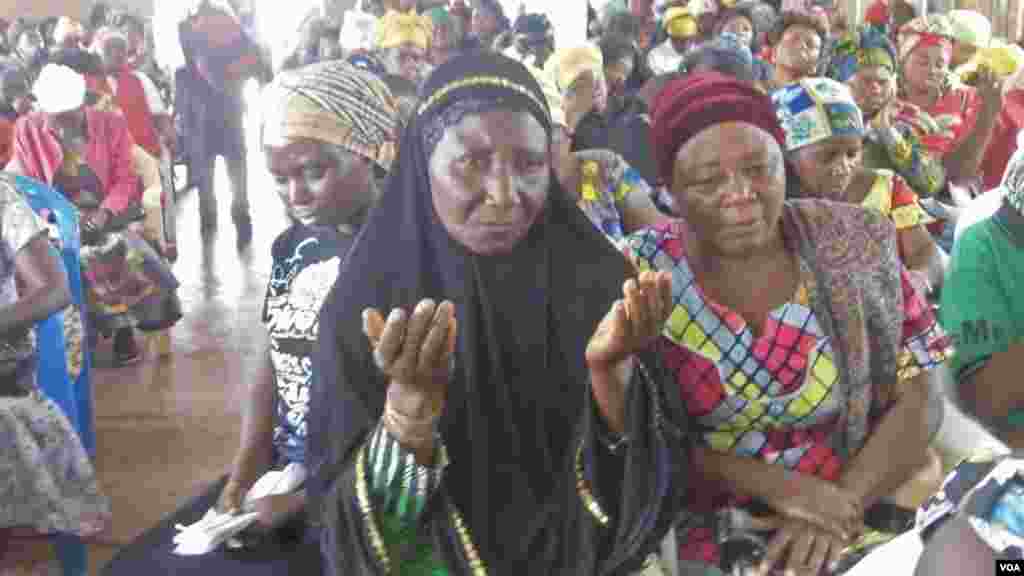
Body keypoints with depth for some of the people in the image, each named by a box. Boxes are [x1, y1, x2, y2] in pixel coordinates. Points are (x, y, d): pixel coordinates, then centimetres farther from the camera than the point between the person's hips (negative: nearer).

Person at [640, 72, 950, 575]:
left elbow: (918, 400, 0)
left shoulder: (853, 250, -3)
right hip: (697, 536, -1)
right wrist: (775, 485, -16)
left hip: (857, 525, 1)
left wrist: (840, 502, -14)